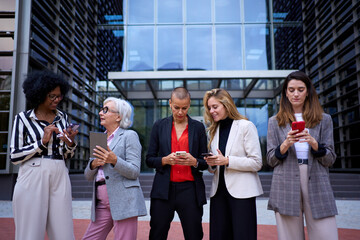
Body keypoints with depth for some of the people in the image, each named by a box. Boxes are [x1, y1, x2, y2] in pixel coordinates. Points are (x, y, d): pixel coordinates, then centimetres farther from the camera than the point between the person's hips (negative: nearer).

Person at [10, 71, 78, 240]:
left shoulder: (63, 118, 13)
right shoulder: (23, 118, 2)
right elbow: (14, 156, -3)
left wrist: (70, 143, -4)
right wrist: (42, 142, -12)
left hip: (59, 178, 3)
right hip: (32, 178, -3)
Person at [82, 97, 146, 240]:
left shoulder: (129, 136, -1)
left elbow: (134, 171, -9)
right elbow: (88, 176, 17)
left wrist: (114, 160, -24)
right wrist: (94, 164, -5)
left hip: (124, 201, -6)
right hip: (101, 203, 6)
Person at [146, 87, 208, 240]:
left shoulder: (198, 127, 6)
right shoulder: (159, 126, 7)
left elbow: (205, 163, 8)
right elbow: (149, 160, 6)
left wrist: (194, 162, -14)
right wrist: (165, 160, -13)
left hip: (190, 190, 0)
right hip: (164, 190, 1)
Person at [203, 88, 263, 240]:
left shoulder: (246, 126, -4)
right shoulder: (214, 130, 14)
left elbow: (257, 163, -9)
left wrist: (227, 160, -17)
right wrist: (211, 163, -4)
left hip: (241, 192, -5)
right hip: (219, 191, 6)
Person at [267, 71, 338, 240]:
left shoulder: (324, 120, 11)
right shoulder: (275, 122, 10)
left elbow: (330, 159, 6)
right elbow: (271, 160, 7)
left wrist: (313, 143, -12)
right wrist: (286, 144, -11)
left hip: (317, 186, 1)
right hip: (286, 187, 0)